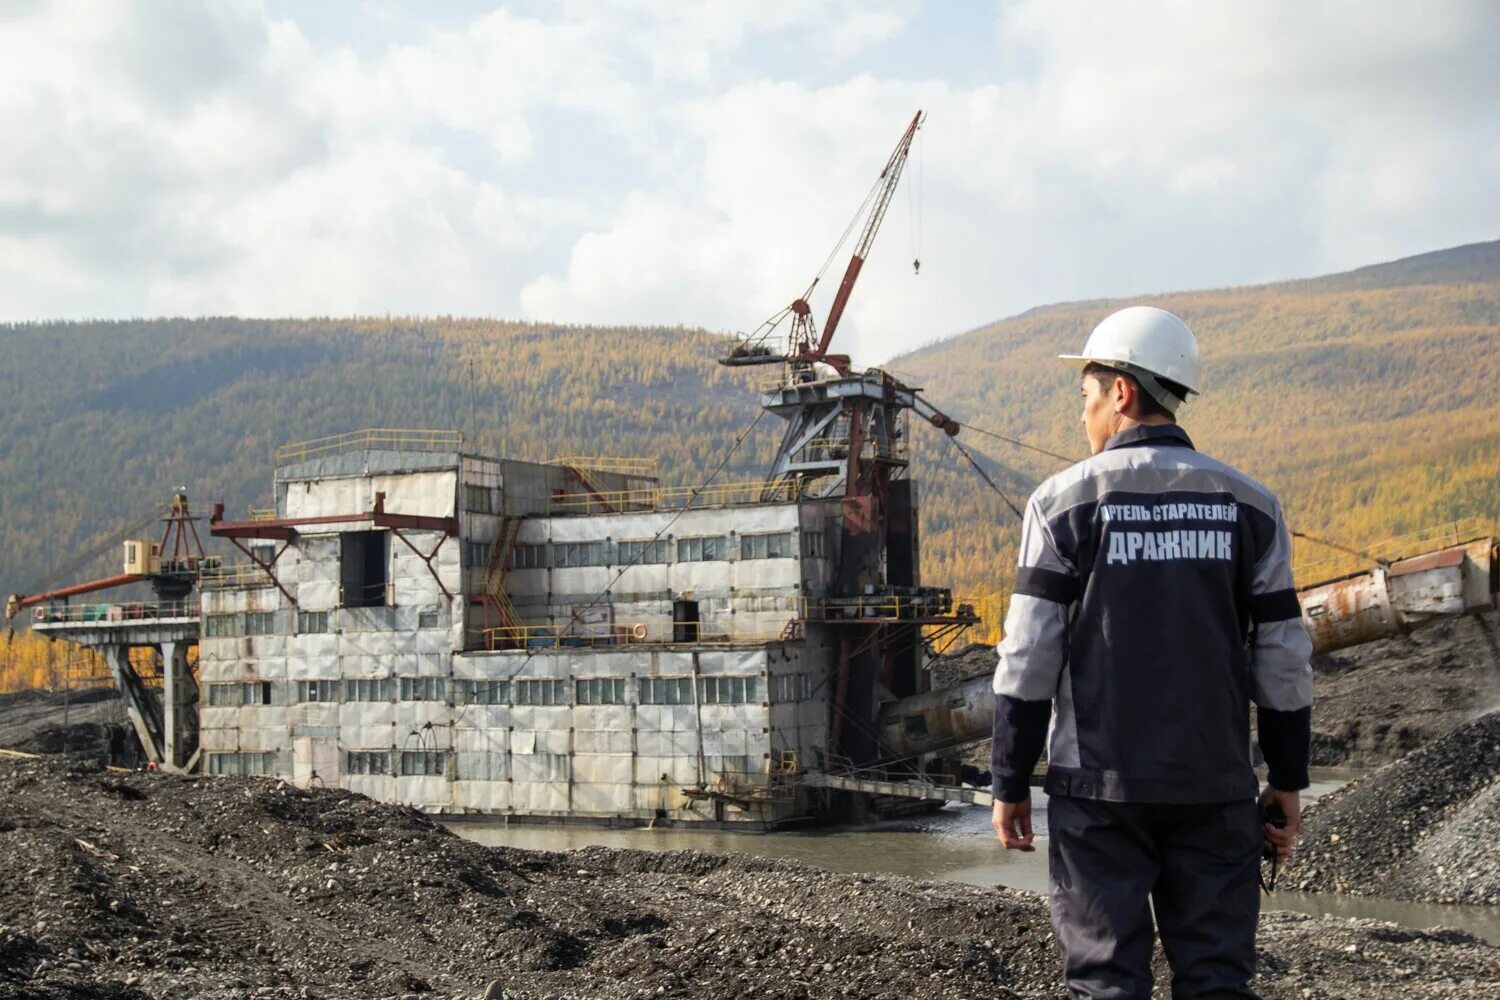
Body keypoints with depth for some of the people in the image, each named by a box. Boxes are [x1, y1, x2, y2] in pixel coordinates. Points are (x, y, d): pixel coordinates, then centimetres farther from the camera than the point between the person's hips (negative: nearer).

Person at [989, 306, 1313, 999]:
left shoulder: (1066, 501, -5)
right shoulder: (1247, 505, 3)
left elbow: (1029, 657, -8)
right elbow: (1284, 660, 3)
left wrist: (1010, 783, 0)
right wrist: (1287, 783, 13)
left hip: (1099, 786, -2)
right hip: (1217, 787, 3)